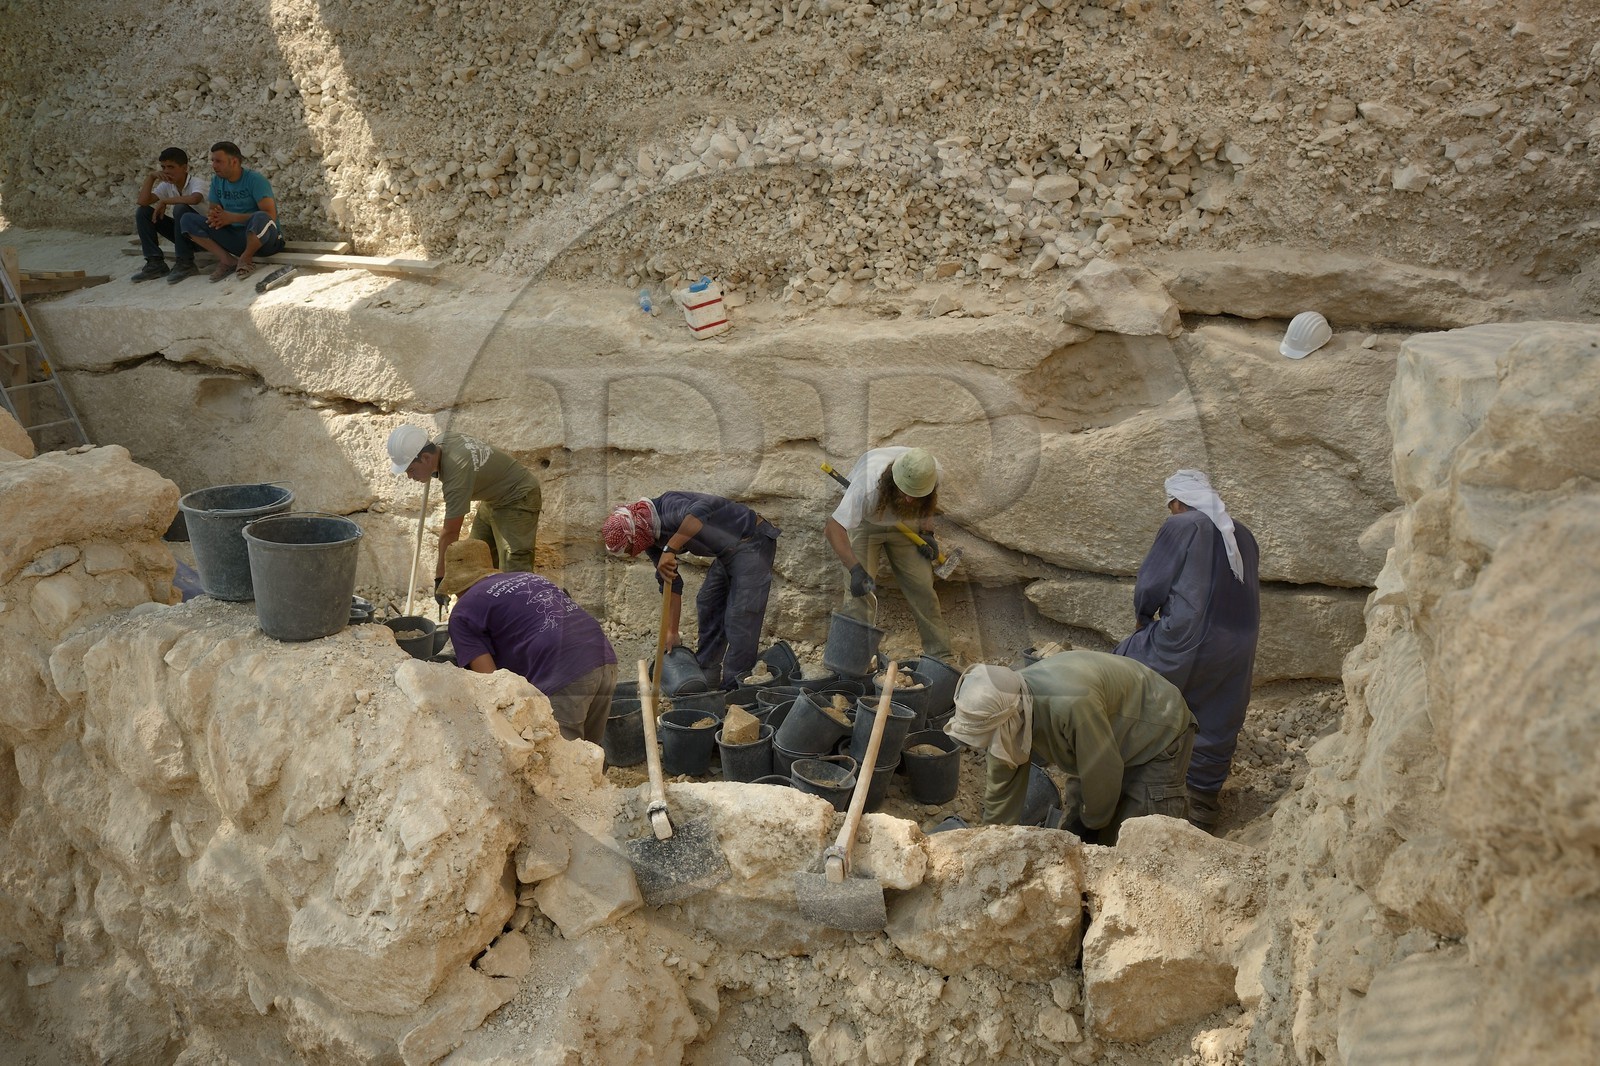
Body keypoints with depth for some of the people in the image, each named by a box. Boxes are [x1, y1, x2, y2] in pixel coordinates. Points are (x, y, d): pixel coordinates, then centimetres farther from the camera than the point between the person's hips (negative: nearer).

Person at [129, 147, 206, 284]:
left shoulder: (195, 183, -17)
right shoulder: (167, 185, 2)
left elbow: (194, 199, -42)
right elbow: (142, 201, -8)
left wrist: (164, 201, -28)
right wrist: (151, 177, -15)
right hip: (183, 233, 7)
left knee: (180, 209, -35)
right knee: (142, 212, -3)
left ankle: (185, 263, -24)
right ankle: (155, 263, -5)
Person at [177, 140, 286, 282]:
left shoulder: (255, 180, -13)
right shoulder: (217, 181, 7)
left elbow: (270, 215, -22)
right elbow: (212, 208, 13)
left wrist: (232, 217, -22)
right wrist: (213, 215, -14)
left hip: (261, 239, -6)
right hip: (234, 236, 6)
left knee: (261, 219, -41)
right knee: (188, 220, -5)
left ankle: (246, 259, -13)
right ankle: (227, 260, -15)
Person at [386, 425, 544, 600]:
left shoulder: (457, 474, -34)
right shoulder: (441, 441, -10)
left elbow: (450, 533, -28)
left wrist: (440, 578, -21)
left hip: (518, 500, -10)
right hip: (493, 498, 10)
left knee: (513, 568, -21)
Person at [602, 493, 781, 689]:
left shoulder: (668, 506, -26)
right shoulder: (652, 540, 3)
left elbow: (700, 510, -48)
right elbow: (671, 584, 9)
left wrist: (670, 550, -46)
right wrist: (671, 633, 9)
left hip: (752, 543, -10)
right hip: (728, 552, 10)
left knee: (740, 617, -12)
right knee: (708, 605, 17)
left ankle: (733, 686, -5)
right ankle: (706, 674, 29)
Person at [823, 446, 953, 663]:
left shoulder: (935, 473, -29)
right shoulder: (867, 486, -43)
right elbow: (834, 529, -44)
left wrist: (927, 532, -9)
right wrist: (856, 569, -53)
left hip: (905, 523, 3)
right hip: (864, 521, -3)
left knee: (922, 586, -3)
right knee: (858, 590, -17)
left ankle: (940, 657, 7)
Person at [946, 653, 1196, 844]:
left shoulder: (1071, 705, -44)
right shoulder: (1007, 701, -18)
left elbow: (1103, 774, -29)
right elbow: (1002, 788, -5)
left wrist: (1093, 822, -10)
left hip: (1158, 739, -7)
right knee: (1072, 834, 7)